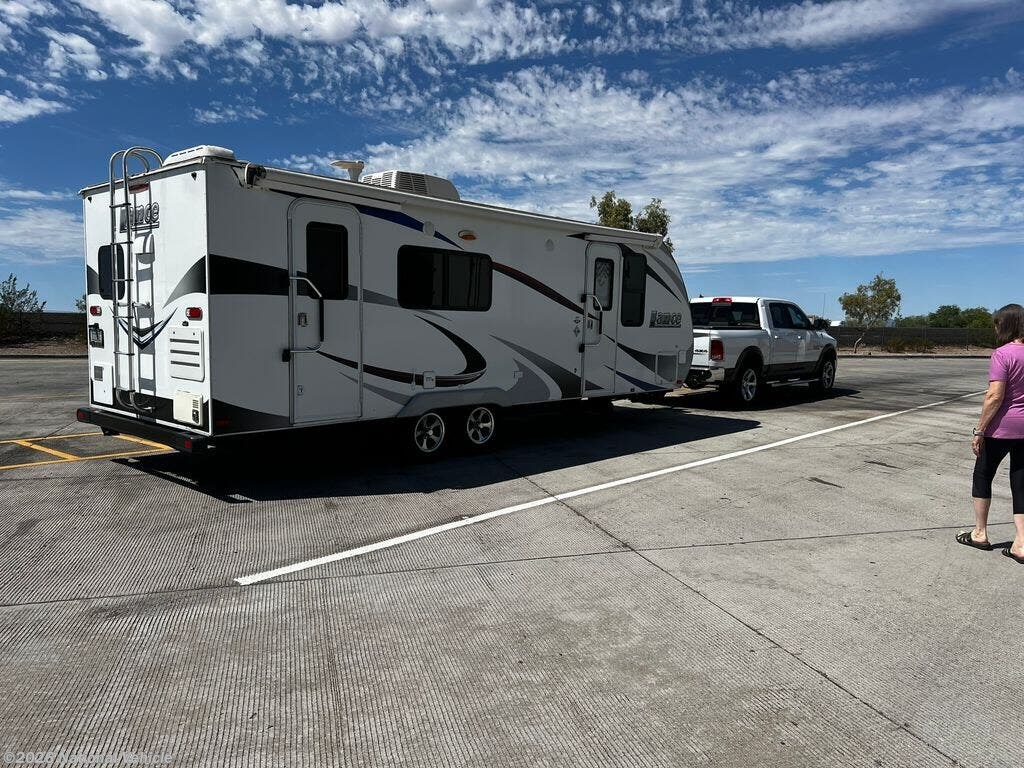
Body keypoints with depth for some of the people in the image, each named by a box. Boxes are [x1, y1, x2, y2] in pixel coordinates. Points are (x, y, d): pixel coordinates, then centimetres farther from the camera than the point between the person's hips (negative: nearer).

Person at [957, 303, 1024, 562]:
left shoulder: (1003, 354, -15)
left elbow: (995, 397, -19)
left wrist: (979, 430, -13)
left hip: (1001, 428, -6)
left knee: (983, 476, 12)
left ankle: (980, 533, 20)